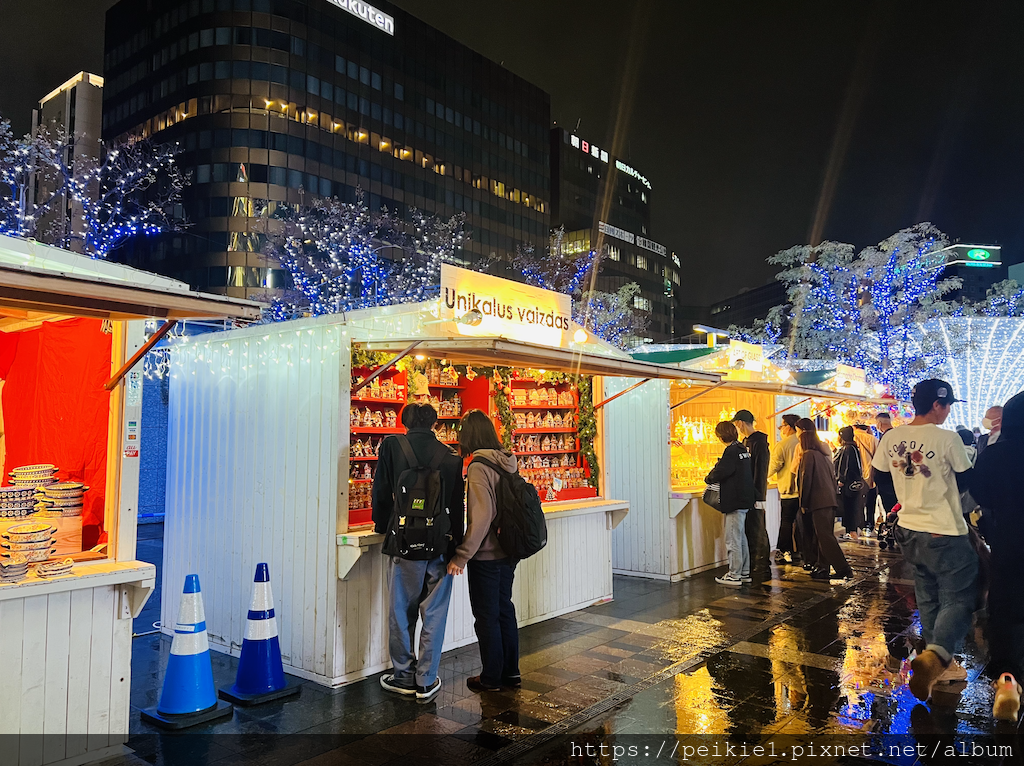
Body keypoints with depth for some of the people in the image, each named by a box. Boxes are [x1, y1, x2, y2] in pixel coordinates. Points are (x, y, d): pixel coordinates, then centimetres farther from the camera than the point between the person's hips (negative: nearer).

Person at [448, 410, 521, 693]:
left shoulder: (478, 467, -18)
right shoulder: (507, 463, 5)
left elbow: (482, 515, -25)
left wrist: (462, 555, -20)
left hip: (486, 554, -7)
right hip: (508, 551, 8)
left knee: (486, 615, 7)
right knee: (505, 609, 18)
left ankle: (491, 678, 19)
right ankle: (511, 672, 28)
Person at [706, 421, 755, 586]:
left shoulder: (731, 451, -17)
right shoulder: (743, 449, 11)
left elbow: (719, 473, -22)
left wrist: (708, 478, -1)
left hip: (735, 501, -10)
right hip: (744, 499, 10)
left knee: (733, 540, -3)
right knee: (741, 537, 17)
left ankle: (734, 575, 3)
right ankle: (744, 572, 24)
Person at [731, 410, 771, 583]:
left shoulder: (759, 442, -14)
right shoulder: (746, 441, 15)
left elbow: (760, 471, -19)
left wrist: (758, 496, -22)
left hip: (755, 496, -9)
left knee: (758, 532, -4)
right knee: (749, 532, 13)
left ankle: (763, 569, 3)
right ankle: (752, 567, 21)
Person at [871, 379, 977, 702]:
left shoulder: (891, 438, 0)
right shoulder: (947, 438, -16)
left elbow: (882, 482, 9)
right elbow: (967, 481, -4)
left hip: (908, 530, 6)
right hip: (945, 533, -6)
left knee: (928, 598, 19)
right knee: (959, 599, 2)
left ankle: (938, 662, 27)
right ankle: (933, 655, -18)